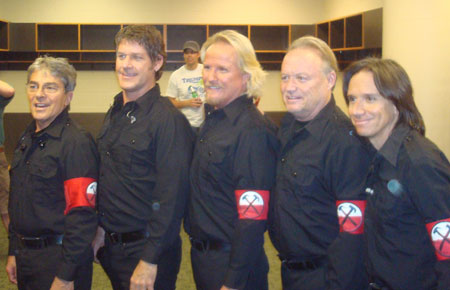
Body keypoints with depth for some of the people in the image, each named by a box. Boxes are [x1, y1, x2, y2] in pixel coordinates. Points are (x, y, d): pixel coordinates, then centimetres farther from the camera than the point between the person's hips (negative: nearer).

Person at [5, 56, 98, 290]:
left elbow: (82, 216, -22)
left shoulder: (77, 143, -18)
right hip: (25, 255, 8)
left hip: (58, 258, -8)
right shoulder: (27, 140, 8)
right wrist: (13, 252, 16)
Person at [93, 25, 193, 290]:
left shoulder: (169, 120, -18)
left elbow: (171, 197, -21)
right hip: (111, 246, 7)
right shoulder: (115, 114, 7)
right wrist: (102, 229, 11)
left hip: (145, 248, -7)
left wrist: (150, 261, -20)